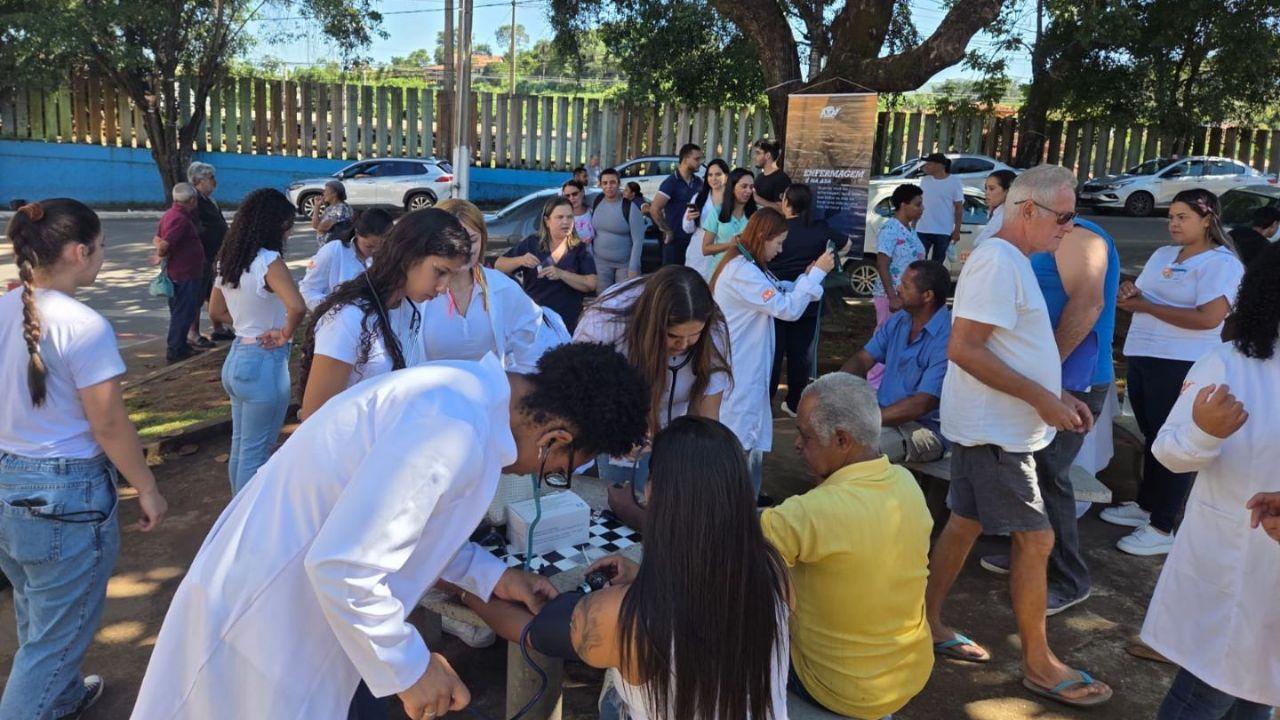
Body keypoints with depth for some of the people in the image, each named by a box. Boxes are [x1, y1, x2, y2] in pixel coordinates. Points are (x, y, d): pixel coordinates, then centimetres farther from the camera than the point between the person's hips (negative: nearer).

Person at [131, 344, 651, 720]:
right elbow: (343, 567, -31)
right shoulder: (456, 431, -30)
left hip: (292, 599, 9)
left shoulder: (471, 388, 1)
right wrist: (409, 668, -17)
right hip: (266, 620, -9)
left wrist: (490, 576, 14)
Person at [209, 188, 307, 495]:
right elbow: (297, 307, -36)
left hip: (236, 357, 9)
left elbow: (216, 311, 19)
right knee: (256, 453, 3)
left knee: (240, 446, 21)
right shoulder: (268, 261, -20)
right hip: (265, 363, -9)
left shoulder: (229, 260, 6)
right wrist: (286, 333, -18)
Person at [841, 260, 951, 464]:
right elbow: (862, 359, 7)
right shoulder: (898, 321, 6)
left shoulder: (947, 338, -22)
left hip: (927, 428, -8)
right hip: (886, 412, 8)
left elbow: (922, 404, -25)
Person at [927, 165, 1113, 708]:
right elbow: (963, 349, -26)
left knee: (965, 522, 15)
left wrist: (1058, 395, 13)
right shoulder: (997, 262, -19)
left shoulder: (1012, 261, 13)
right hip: (994, 432, -10)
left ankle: (928, 625, 27)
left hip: (990, 428, 10)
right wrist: (1041, 399, -22)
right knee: (1036, 540, -2)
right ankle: (1038, 664, 12)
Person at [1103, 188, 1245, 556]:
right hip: (1141, 357, 8)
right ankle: (1145, 506, 31)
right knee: (1152, 437, 18)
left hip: (1182, 366, -8)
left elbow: (1208, 318, -21)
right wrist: (1129, 294, -8)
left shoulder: (1221, 263, -9)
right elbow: (1140, 299, 17)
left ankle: (1162, 529, 4)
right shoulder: (1162, 254, 14)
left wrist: (1145, 305, -16)